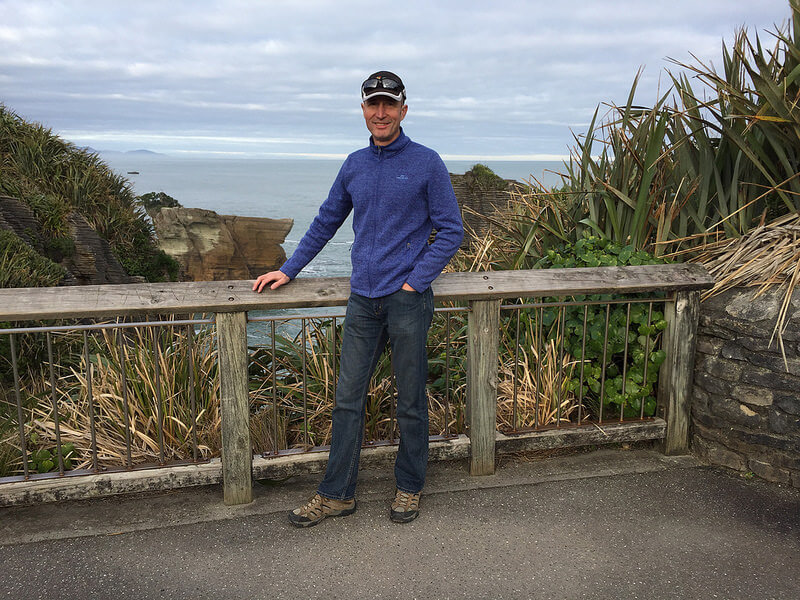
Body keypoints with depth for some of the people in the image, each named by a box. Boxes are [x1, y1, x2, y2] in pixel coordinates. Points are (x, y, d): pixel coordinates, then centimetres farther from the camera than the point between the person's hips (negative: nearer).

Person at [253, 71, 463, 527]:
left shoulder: (426, 163, -3)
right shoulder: (355, 165, 11)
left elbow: (451, 231, -2)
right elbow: (327, 222, 20)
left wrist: (413, 282, -10)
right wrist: (288, 271, 17)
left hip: (408, 300, -4)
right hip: (363, 300, 4)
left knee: (411, 402, 7)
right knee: (349, 399, 6)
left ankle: (410, 488, 25)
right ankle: (338, 494, 18)